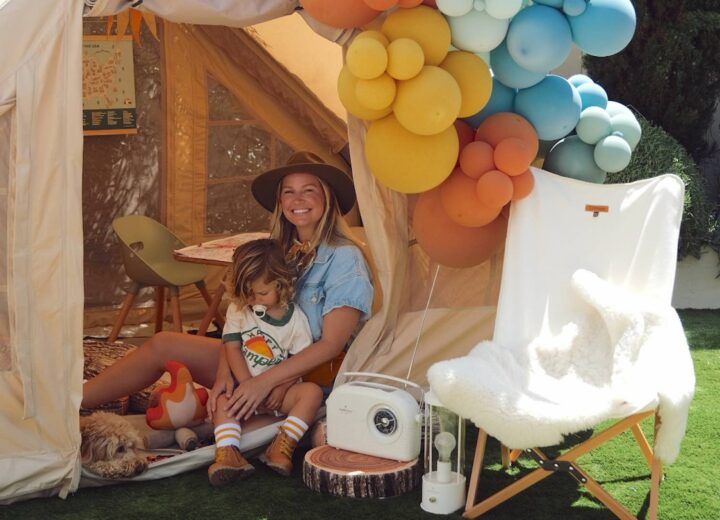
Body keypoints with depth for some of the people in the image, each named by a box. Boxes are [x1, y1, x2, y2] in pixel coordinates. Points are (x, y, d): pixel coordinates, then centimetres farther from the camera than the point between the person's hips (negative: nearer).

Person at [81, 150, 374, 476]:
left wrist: (264, 382, -27)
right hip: (257, 364, 7)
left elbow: (332, 344, -20)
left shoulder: (344, 257, -13)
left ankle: (73, 403, -2)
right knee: (161, 344, -1)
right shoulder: (281, 251, 7)